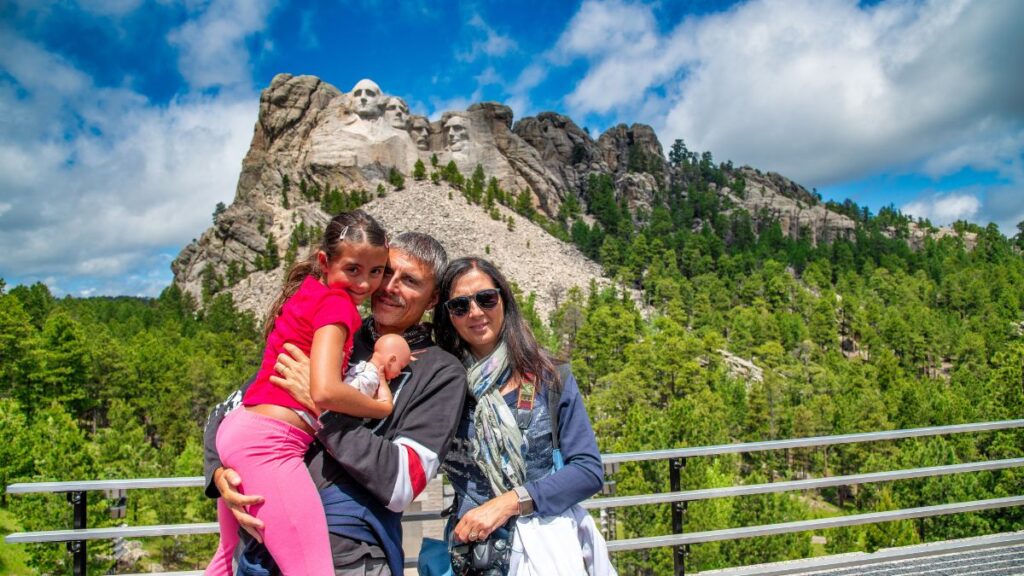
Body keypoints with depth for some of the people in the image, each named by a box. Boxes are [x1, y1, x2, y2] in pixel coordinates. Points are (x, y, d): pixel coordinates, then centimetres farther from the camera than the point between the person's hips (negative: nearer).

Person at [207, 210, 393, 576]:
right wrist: (383, 407, -8)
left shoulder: (308, 294, 15)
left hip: (239, 430, 10)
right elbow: (324, 391, -22)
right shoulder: (336, 302, -10)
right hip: (270, 442, -10)